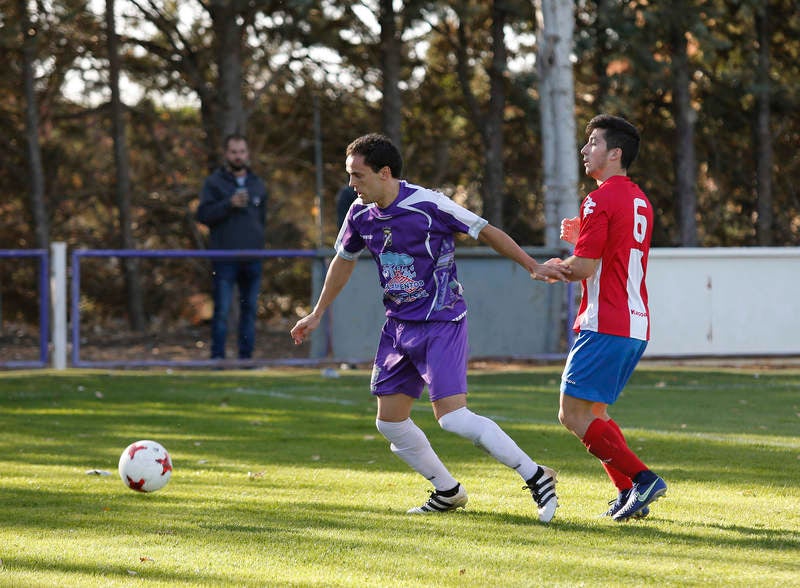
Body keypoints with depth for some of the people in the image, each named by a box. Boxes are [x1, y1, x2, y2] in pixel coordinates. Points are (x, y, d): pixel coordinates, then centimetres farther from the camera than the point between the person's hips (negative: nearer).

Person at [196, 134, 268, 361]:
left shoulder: (258, 185, 17)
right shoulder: (214, 183, 3)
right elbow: (203, 214, -8)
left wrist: (261, 239, 13)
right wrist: (229, 204, -18)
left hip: (252, 259, 4)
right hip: (225, 259, -4)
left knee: (249, 308, 6)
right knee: (222, 310, -7)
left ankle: (246, 356, 11)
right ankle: (217, 357, -4)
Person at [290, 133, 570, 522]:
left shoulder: (428, 205, -18)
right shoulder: (361, 215, 2)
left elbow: (485, 232, -8)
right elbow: (344, 260, 20)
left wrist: (533, 267, -8)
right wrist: (317, 314, 26)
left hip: (441, 323, -7)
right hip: (399, 326, 7)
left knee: (452, 417, -19)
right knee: (389, 422, 6)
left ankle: (535, 477, -11)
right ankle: (448, 493, 24)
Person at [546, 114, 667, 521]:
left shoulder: (600, 201, -13)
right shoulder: (639, 200, 17)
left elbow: (584, 267, -18)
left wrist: (555, 267, 2)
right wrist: (583, 238, 16)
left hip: (605, 326, -10)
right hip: (635, 324, 10)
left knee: (574, 415, -9)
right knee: (593, 413, 17)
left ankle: (641, 478, -15)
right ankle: (629, 493, 8)